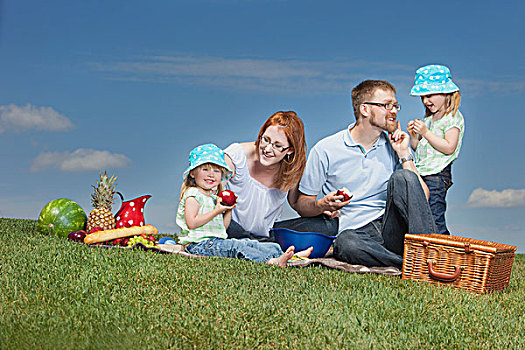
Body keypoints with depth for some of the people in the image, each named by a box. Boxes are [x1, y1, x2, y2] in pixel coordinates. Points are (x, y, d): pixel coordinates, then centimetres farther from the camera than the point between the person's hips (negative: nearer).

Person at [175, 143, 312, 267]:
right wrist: (216, 211, -19)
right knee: (235, 246, -29)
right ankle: (271, 261, -47)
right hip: (198, 244, -9)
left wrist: (228, 210, 6)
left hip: (216, 240, 9)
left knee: (249, 243, -7)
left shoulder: (212, 197, 24)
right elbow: (191, 223, -20)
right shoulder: (193, 194, -5)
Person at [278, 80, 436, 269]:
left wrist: (404, 154, -3)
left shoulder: (394, 147, 11)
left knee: (402, 176, -22)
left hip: (391, 227, 3)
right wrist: (322, 206, -15)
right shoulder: (325, 150, 4)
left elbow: (422, 198, 3)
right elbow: (301, 203, 7)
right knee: (345, 243, -38)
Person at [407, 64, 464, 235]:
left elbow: (449, 148, -16)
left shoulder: (453, 117, -6)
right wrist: (413, 136, 0)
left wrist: (426, 133, -18)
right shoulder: (427, 119, 19)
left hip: (437, 175, -8)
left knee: (434, 219, -10)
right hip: (420, 174, 8)